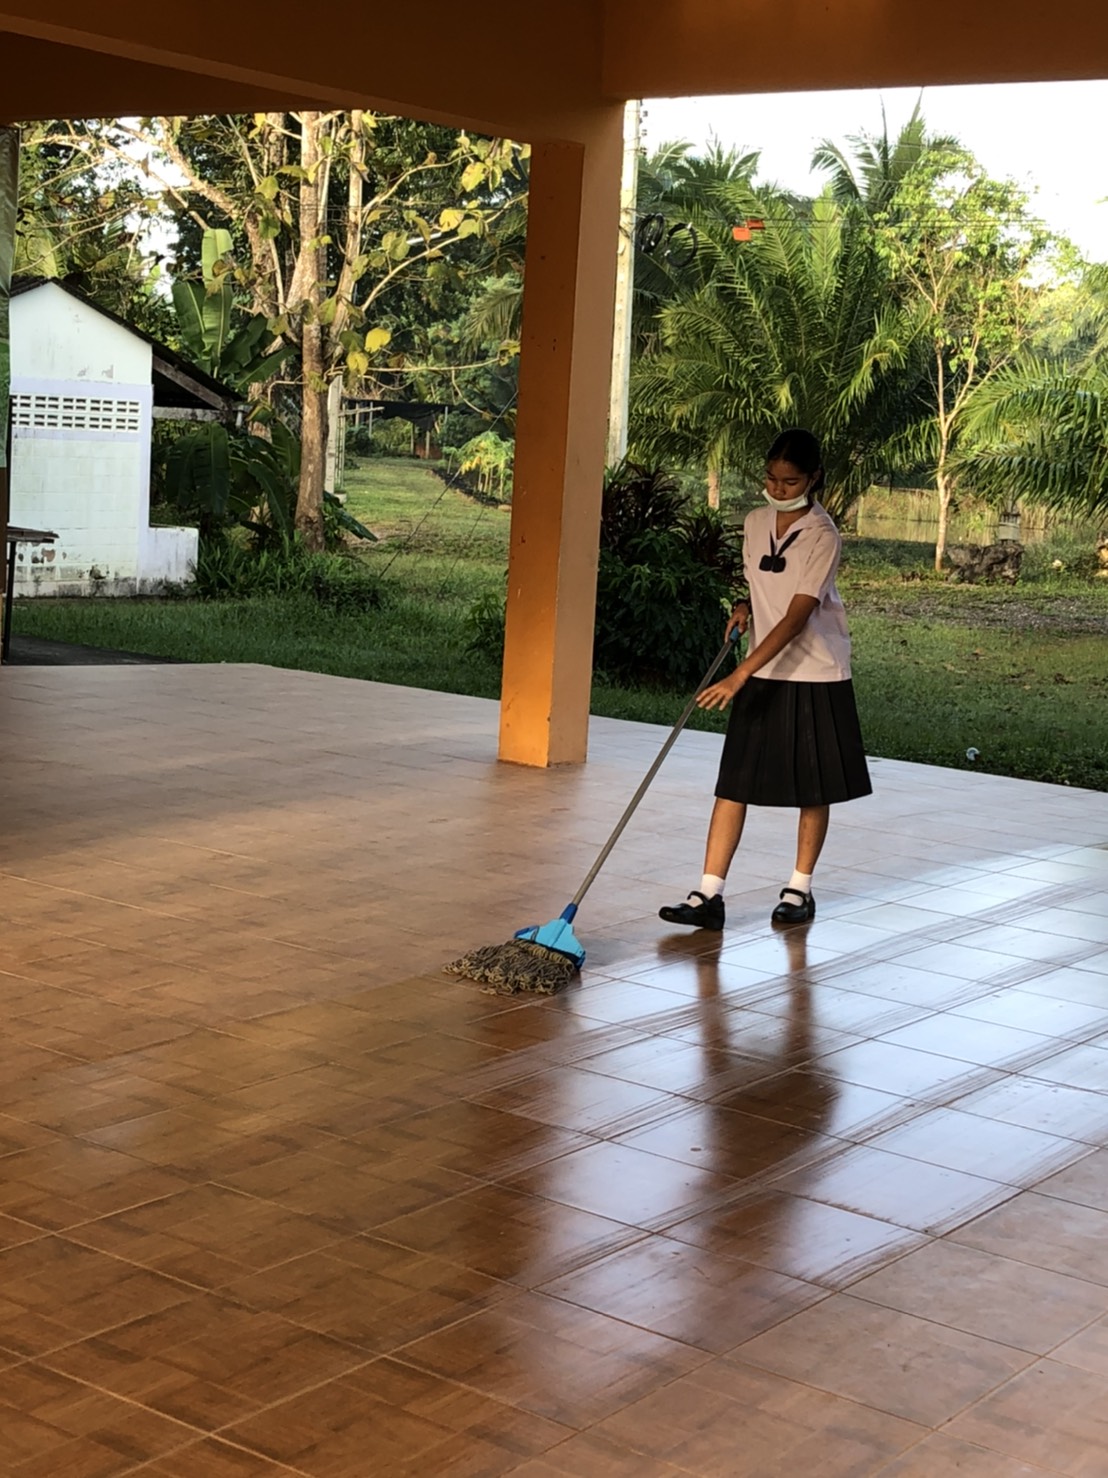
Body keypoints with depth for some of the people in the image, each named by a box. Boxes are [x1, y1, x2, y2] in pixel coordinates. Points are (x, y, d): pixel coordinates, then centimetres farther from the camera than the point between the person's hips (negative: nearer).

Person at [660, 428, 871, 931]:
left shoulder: (821, 536, -17)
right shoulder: (755, 524, 4)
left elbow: (796, 618, -24)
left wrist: (739, 674, -30)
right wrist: (744, 606, -2)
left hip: (815, 675, -5)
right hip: (762, 673, 5)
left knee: (814, 787, 7)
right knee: (733, 781, -2)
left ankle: (800, 889, 21)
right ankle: (709, 894, -3)